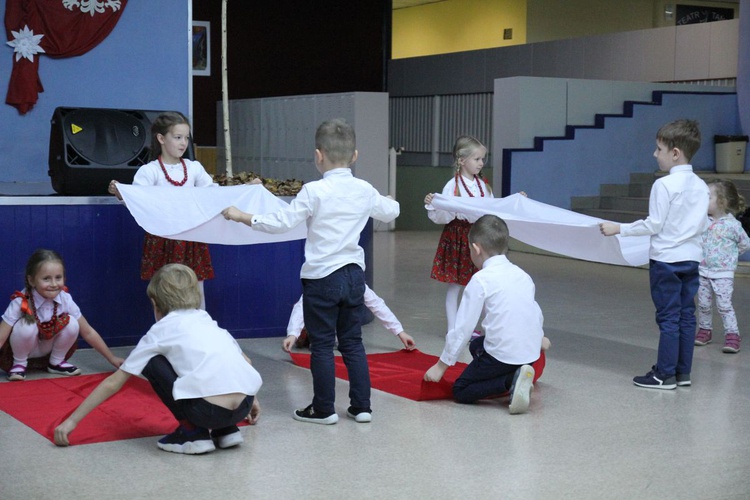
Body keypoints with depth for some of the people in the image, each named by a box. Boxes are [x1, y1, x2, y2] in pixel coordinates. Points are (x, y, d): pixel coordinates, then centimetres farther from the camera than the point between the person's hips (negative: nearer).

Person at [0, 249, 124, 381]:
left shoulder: (65, 299, -20)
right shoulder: (21, 302, -30)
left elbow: (88, 332, -9)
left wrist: (111, 358, -8)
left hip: (48, 350, 3)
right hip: (23, 350, -3)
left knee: (71, 323, -23)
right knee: (27, 326, -34)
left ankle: (56, 362, 1)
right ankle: (19, 363, -7)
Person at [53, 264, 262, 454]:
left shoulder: (160, 330, 14)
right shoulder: (208, 322, 27)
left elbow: (114, 383, 14)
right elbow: (245, 362, 33)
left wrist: (72, 421, 19)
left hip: (208, 411, -6)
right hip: (243, 407, 6)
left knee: (152, 363, 15)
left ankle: (192, 432, 8)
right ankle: (226, 430, 18)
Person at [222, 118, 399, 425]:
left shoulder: (314, 192, -14)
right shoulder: (365, 191, 2)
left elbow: (282, 222, -15)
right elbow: (390, 212, 21)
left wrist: (242, 217, -5)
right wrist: (388, 202, 44)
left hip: (321, 276, -5)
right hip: (354, 273, 5)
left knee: (321, 345, 4)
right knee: (352, 342, 14)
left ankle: (324, 409, 11)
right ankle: (361, 406, 16)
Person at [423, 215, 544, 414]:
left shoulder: (481, 280, -9)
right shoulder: (522, 275, 11)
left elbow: (462, 327, -9)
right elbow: (538, 316, 20)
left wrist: (441, 365, -1)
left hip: (502, 354, -7)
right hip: (531, 353, 7)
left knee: (460, 391, 12)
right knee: (476, 345, 31)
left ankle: (511, 380, -10)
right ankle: (515, 374, 6)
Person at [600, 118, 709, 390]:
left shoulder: (664, 184, -15)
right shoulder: (701, 186, 6)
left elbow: (653, 225, -15)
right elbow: (703, 225, 10)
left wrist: (618, 229, -8)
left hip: (666, 258, -7)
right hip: (692, 258, 7)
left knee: (668, 317, -2)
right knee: (686, 315, 10)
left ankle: (665, 374, 3)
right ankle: (683, 372, 16)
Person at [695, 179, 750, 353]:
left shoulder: (732, 224, -11)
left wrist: (730, 254, 3)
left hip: (723, 274, -5)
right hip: (703, 271, 5)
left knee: (724, 305, -7)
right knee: (703, 304, 9)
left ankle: (732, 335, -1)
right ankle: (704, 330, 24)